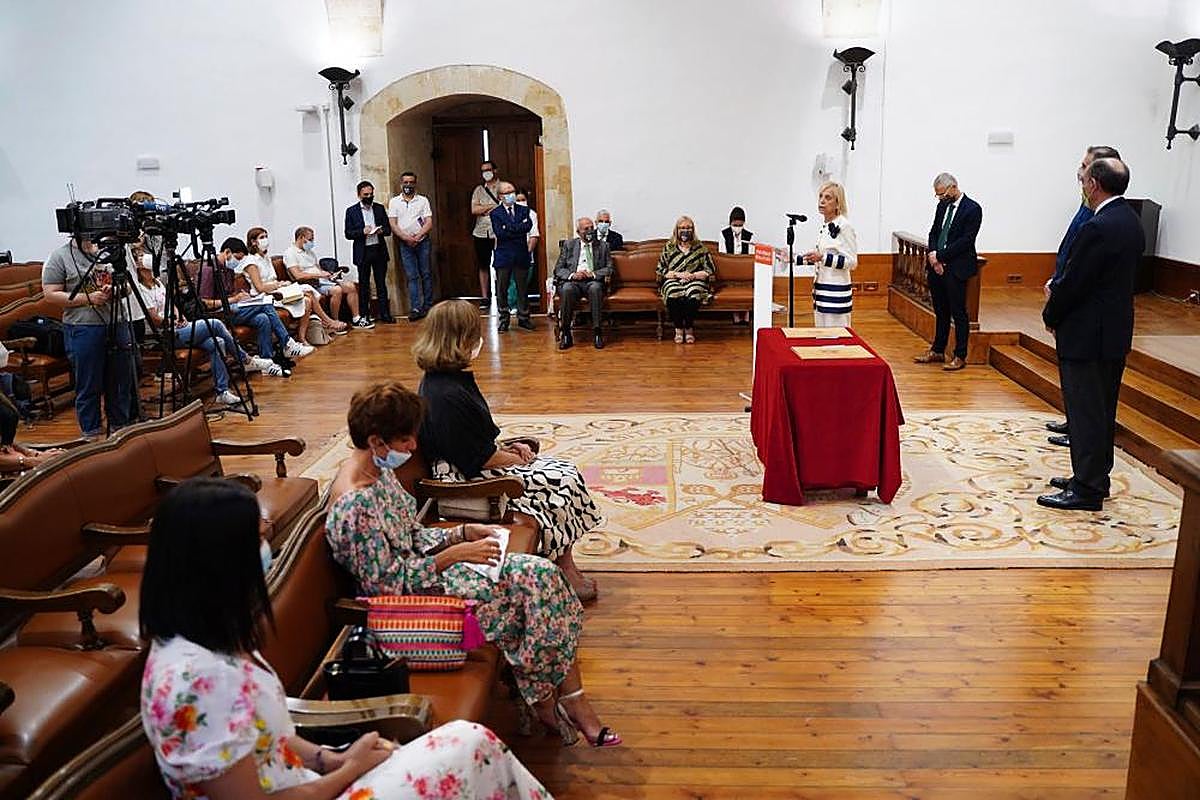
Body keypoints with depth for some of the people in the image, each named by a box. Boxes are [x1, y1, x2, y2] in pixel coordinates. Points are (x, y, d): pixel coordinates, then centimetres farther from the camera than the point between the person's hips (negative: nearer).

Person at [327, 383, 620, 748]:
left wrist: (464, 532, -1)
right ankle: (544, 699, 9)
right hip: (415, 600, -9)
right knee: (534, 585, -11)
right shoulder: (355, 504, -27)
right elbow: (386, 584, -24)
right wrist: (454, 554, -22)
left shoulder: (378, 470, 3)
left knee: (540, 574, -6)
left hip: (421, 567, 9)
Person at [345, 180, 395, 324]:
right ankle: (364, 315, 10)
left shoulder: (380, 208, 9)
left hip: (379, 250, 2)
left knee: (381, 283, 5)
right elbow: (348, 233, -1)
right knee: (364, 285, 4)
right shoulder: (351, 211, 2)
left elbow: (388, 228, 11)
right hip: (363, 252, -2)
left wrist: (381, 230, -11)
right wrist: (362, 231, -17)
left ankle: (384, 313, 10)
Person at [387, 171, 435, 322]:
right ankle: (415, 309, -5)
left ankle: (428, 306, 11)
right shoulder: (394, 202, 7)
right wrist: (406, 238, -13)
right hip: (405, 244, 0)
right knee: (412, 277, -2)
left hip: (423, 242, 0)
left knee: (426, 274, 3)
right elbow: (393, 224, -1)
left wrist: (417, 237, -14)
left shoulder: (423, 200, 6)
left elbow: (429, 223, -1)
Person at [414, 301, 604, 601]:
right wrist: (516, 459, -5)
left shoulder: (439, 379, 4)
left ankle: (563, 565, 9)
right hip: (468, 482, -10)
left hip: (469, 467, 10)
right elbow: (482, 459, -22)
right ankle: (564, 568, 9)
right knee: (564, 481, -8)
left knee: (566, 473, 4)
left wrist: (504, 449, 4)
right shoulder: (449, 395, -28)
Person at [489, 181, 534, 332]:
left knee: (523, 288, 8)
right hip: (503, 256, -2)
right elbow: (499, 233, -13)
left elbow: (528, 225, -10)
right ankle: (503, 320, 12)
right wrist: (519, 229, -11)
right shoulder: (495, 213, 1)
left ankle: (523, 318, 19)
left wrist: (508, 227, -13)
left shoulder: (524, 210, 9)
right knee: (501, 290, 2)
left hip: (522, 255, 2)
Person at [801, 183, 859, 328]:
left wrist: (822, 257, -25)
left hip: (836, 292, -8)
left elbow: (851, 261, -16)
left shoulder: (844, 226, -13)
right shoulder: (824, 226, 12)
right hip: (820, 289, 8)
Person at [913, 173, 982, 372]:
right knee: (941, 312, 15)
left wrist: (939, 256, -14)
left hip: (956, 269, -6)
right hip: (937, 266, 7)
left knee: (958, 313, 0)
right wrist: (933, 258, -5)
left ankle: (960, 357, 8)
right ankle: (937, 351, 25)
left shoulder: (972, 209, -9)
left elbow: (966, 240, -15)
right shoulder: (943, 206, 12)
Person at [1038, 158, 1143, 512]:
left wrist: (1051, 315, -2)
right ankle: (1095, 478, 29)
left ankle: (1087, 490, 5)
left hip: (1087, 336, -10)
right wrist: (1059, 286, 8)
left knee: (1086, 412, -2)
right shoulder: (1131, 222, 10)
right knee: (1102, 411, 17)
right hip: (1115, 332, 10)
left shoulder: (1098, 228, -21)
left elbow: (1073, 283, -18)